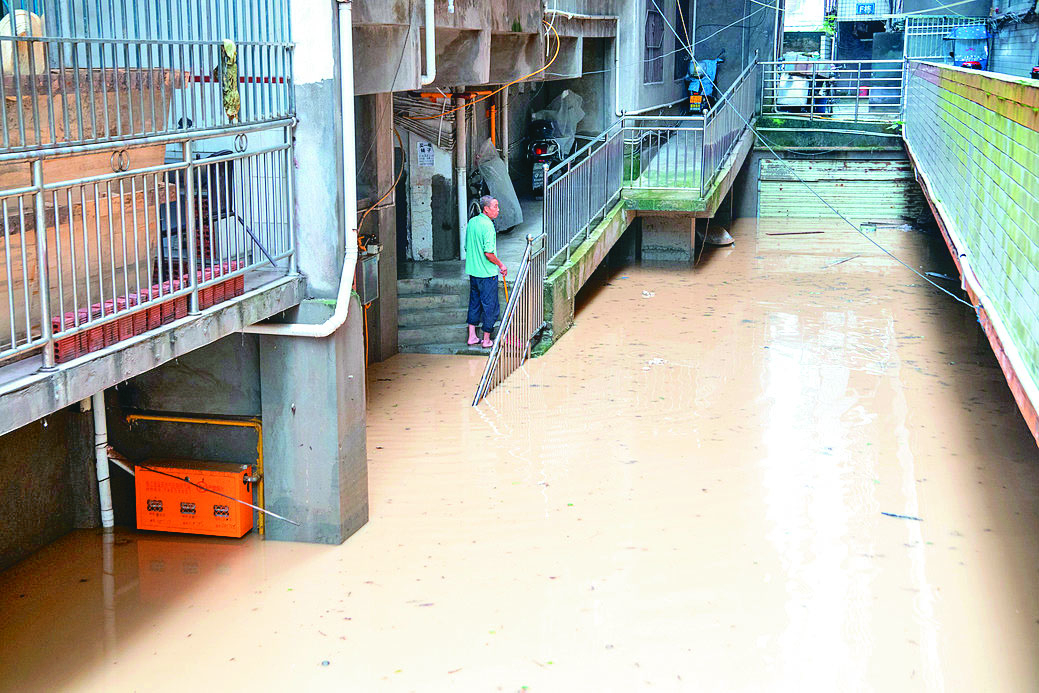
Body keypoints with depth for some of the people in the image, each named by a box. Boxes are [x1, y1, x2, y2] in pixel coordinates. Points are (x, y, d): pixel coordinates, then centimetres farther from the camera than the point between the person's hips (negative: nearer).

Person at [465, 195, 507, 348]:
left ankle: (472, 337, 20)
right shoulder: (487, 225, -19)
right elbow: (488, 253, -24)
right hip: (487, 273, -8)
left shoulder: (471, 222, 6)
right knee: (490, 306, 3)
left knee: (474, 303, 17)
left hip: (473, 271, 8)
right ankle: (486, 340, 10)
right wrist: (501, 265, -9)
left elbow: (467, 247, 14)